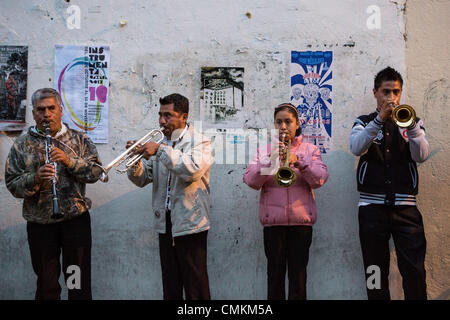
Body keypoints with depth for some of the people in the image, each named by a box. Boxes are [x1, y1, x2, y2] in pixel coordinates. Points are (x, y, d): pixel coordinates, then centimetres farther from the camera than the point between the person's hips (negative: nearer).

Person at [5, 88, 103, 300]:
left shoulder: (79, 140, 5)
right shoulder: (21, 145, 4)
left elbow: (95, 172, -4)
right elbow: (12, 185, -2)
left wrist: (69, 161, -18)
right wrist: (35, 178, -20)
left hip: (76, 219, 0)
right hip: (40, 224, 0)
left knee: (80, 283, 7)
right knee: (46, 286, 12)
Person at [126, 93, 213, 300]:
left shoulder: (200, 142, -4)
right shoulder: (160, 143, 13)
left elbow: (193, 170, -24)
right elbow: (142, 180, 9)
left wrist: (161, 150, -26)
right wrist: (136, 160, -10)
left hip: (190, 223, -5)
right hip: (164, 224, 6)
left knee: (196, 287, -1)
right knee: (170, 288, 12)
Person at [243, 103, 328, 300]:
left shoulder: (310, 150, 10)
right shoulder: (264, 151, 11)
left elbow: (320, 179, -4)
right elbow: (250, 180, -2)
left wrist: (299, 162, -19)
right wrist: (270, 160, -15)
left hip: (301, 220, 0)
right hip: (273, 221, 0)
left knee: (298, 275, 3)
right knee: (275, 274, 4)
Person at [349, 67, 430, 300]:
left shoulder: (411, 121, 14)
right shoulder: (364, 122, 12)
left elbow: (421, 155, -4)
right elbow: (356, 149, -11)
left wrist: (410, 125, -19)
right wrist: (380, 119, -20)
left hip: (405, 206, 0)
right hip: (372, 206, 0)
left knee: (415, 271, -6)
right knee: (375, 272, 3)